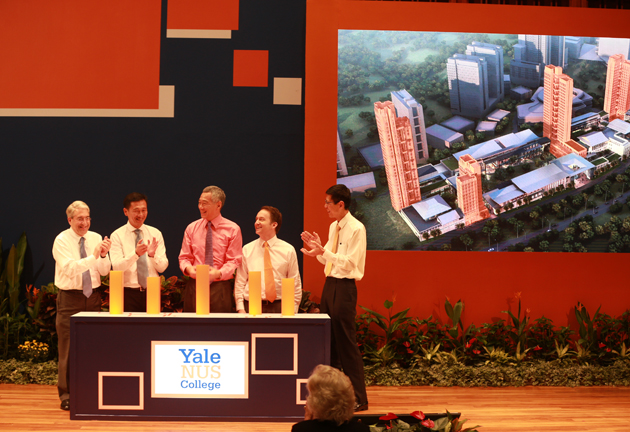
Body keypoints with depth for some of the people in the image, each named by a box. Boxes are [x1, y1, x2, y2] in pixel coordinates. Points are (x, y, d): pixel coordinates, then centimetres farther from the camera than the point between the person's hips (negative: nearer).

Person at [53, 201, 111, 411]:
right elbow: (70, 268, -22)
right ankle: (67, 395, 5)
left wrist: (104, 255, -19)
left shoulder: (96, 238, 5)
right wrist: (93, 256, -32)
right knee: (68, 346, -3)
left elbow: (104, 272, 1)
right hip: (70, 298, -4)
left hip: (92, 296, 4)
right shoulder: (62, 241, -8)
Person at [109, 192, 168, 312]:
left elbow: (162, 267, 1)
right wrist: (135, 254, -30)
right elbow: (116, 267, -14)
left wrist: (153, 255, -20)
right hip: (129, 293, -2)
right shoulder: (117, 236, 0)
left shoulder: (155, 234, 8)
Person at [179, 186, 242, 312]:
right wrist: (188, 268, -10)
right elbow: (184, 257, 13)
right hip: (194, 286, 3)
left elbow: (234, 261, -3)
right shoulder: (191, 228, 10)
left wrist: (219, 273, -22)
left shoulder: (232, 229, 0)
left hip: (220, 288, -3)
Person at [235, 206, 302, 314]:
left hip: (279, 306, -1)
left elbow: (295, 285, 7)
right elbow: (239, 282, 8)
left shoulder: (288, 250, 5)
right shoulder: (247, 250, 8)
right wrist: (240, 309, -3)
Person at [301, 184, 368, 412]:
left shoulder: (356, 229, -14)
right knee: (329, 340, 13)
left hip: (344, 287, -9)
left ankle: (358, 398, 0)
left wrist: (323, 251, -24)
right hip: (329, 283, 9)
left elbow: (349, 263, -19)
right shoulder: (333, 227, 13)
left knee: (346, 342, -7)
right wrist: (318, 248, 2)